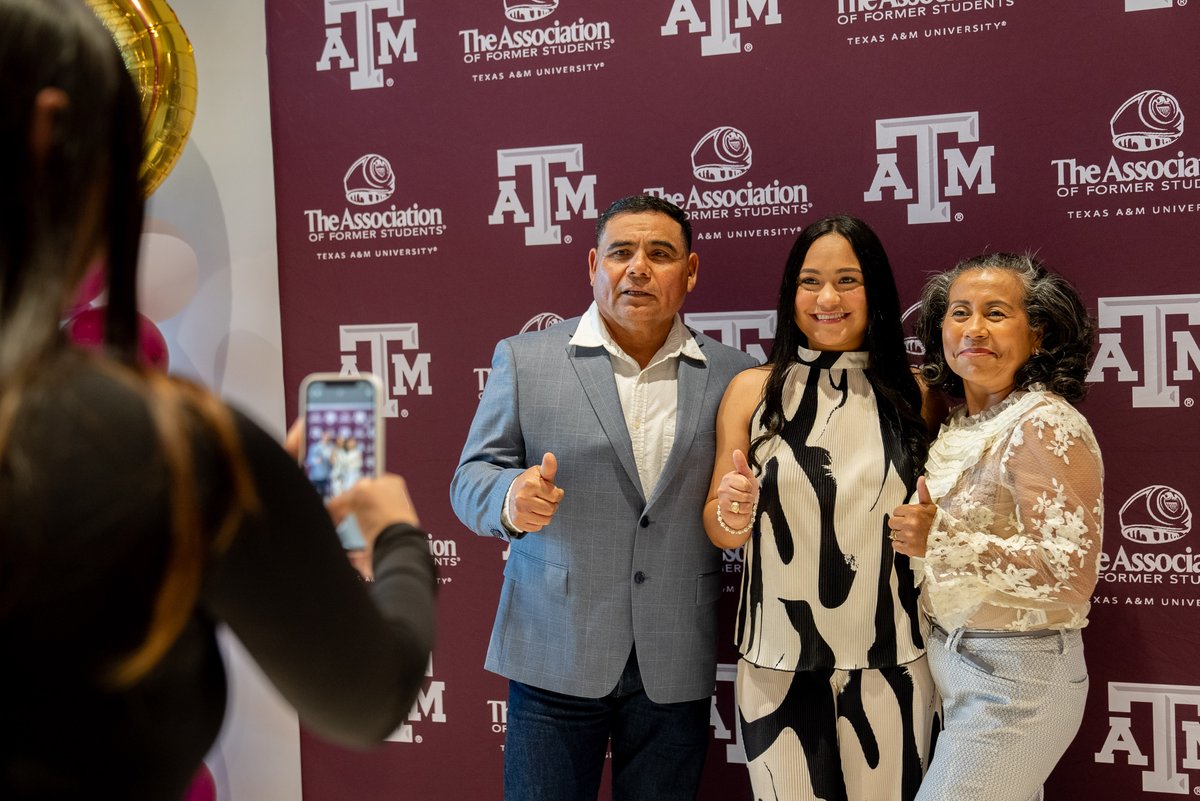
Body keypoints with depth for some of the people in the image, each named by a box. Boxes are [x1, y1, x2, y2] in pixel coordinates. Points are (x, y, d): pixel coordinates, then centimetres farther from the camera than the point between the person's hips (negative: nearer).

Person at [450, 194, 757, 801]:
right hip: (555, 655, -1)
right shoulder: (524, 359, 1)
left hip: (676, 663, 2)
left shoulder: (732, 376, 4)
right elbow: (471, 480, 0)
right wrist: (512, 499, -21)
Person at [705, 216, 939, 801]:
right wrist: (733, 515, -18)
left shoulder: (913, 393, 1)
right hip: (779, 663, 0)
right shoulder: (753, 389, -1)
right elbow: (717, 528, 3)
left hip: (891, 661, 1)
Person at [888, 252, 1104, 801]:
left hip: (1014, 677, -7)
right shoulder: (959, 422, 9)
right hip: (952, 661, 7)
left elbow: (1070, 573, -23)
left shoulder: (1046, 426, -15)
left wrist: (941, 541, -27)